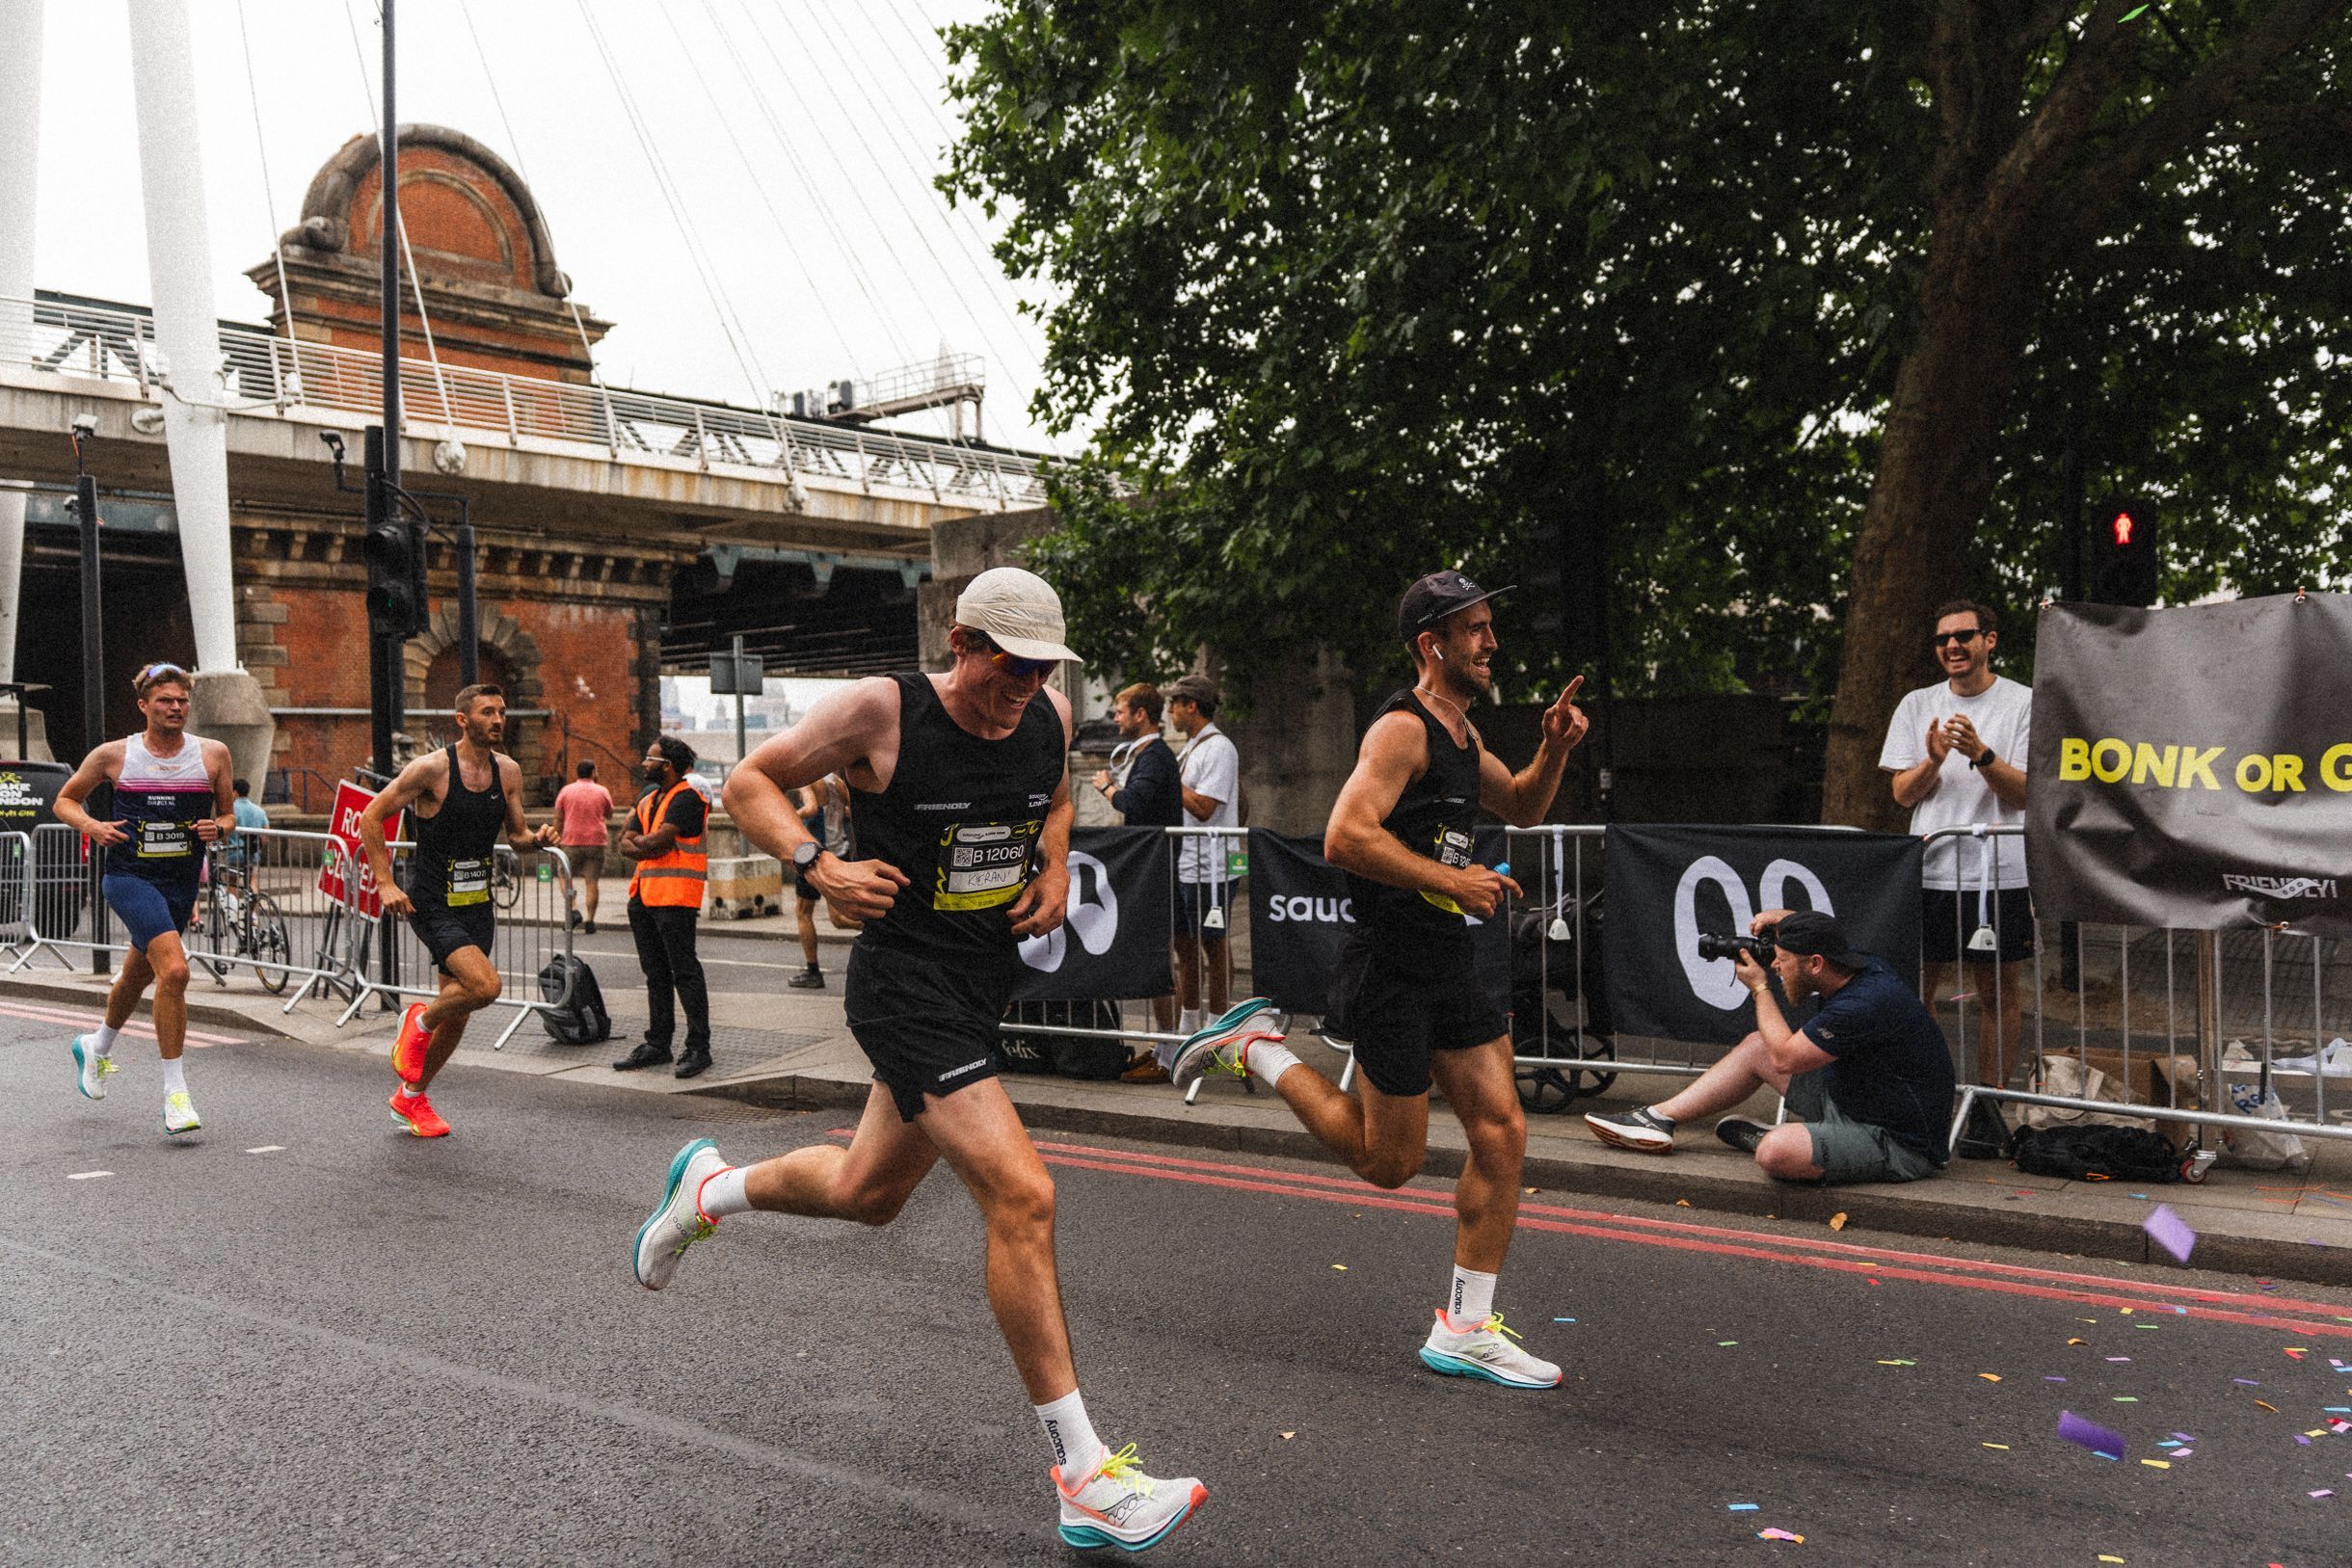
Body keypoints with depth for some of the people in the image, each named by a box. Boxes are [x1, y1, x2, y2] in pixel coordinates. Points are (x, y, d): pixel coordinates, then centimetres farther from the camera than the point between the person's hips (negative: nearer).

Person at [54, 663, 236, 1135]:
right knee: (174, 971, -23)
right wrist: (91, 826, -10)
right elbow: (65, 800, 10)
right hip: (129, 878, -4)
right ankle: (175, 1092, -15)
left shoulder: (213, 754, 1)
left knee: (137, 978, 23)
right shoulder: (113, 755, -3)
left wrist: (219, 827, -11)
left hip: (181, 883, 4)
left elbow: (228, 813, 12)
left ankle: (97, 1048, 55)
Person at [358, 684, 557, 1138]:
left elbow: (515, 837, 12)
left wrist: (536, 838, -11)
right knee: (485, 985, -24)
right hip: (432, 905, -6)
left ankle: (411, 1097, 33)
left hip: (478, 904, 6)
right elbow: (370, 817, -8)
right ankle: (419, 1022, 7)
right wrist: (385, 883, -13)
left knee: (458, 1013, 12)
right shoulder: (432, 768, -14)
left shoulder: (508, 771, 3)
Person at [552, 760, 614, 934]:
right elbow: (609, 816, 15)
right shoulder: (602, 791, 3)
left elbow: (558, 819, 3)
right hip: (596, 842, 0)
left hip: (571, 841, 0)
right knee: (592, 881, 2)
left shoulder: (566, 791, 3)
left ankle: (573, 911, -6)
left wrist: (557, 839, 11)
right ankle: (589, 920, -1)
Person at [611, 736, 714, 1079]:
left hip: (675, 896, -9)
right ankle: (657, 1044, 20)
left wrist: (638, 840, 1)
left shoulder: (687, 797, -10)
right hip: (644, 895, 9)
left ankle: (699, 1048, -5)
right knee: (655, 973, 13)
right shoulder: (648, 798, 18)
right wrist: (649, 848, -7)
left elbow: (657, 840, -19)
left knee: (684, 971, -8)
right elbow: (625, 844, 13)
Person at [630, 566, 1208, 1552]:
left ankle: (709, 1189, 54)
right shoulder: (881, 710, -15)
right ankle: (1085, 1478, -12)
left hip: (986, 982, 8)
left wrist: (1055, 869, 3)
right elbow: (750, 783, -4)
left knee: (867, 1193, 23)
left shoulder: (1049, 713, 1)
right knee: (1021, 1194, -20)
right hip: (905, 982, -8)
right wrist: (819, 866, -19)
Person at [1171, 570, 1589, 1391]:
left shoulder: (1460, 731, 15)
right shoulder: (1403, 729, -15)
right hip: (1389, 966, -9)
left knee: (1502, 1132, 4)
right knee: (1389, 1163, 2)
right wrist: (1453, 882, -22)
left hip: (1445, 966, 9)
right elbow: (1345, 838, -26)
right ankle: (1252, 1048, 17)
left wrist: (1554, 748, 10)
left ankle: (1465, 1330, 14)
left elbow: (1520, 807, 29)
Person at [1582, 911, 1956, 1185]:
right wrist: (1783, 920, 7)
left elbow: (1785, 1058, -20)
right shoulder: (1860, 970, 0)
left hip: (1897, 1144, -10)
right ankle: (1658, 1120, 12)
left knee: (1776, 1154, -34)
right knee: (1757, 1046, 12)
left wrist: (1759, 988, -7)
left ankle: (1765, 1136, 3)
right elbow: (1820, 935, 27)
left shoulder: (1867, 1003, -29)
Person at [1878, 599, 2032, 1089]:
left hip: (2001, 872, -2)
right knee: (1915, 987, 3)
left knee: (2002, 989, 5)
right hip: (1930, 870, 2)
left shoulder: (2025, 703, 2)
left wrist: (1981, 753, -22)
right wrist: (1932, 761, -14)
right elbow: (1903, 794, 5)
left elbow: (2024, 793, -6)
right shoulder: (1916, 706, 9)